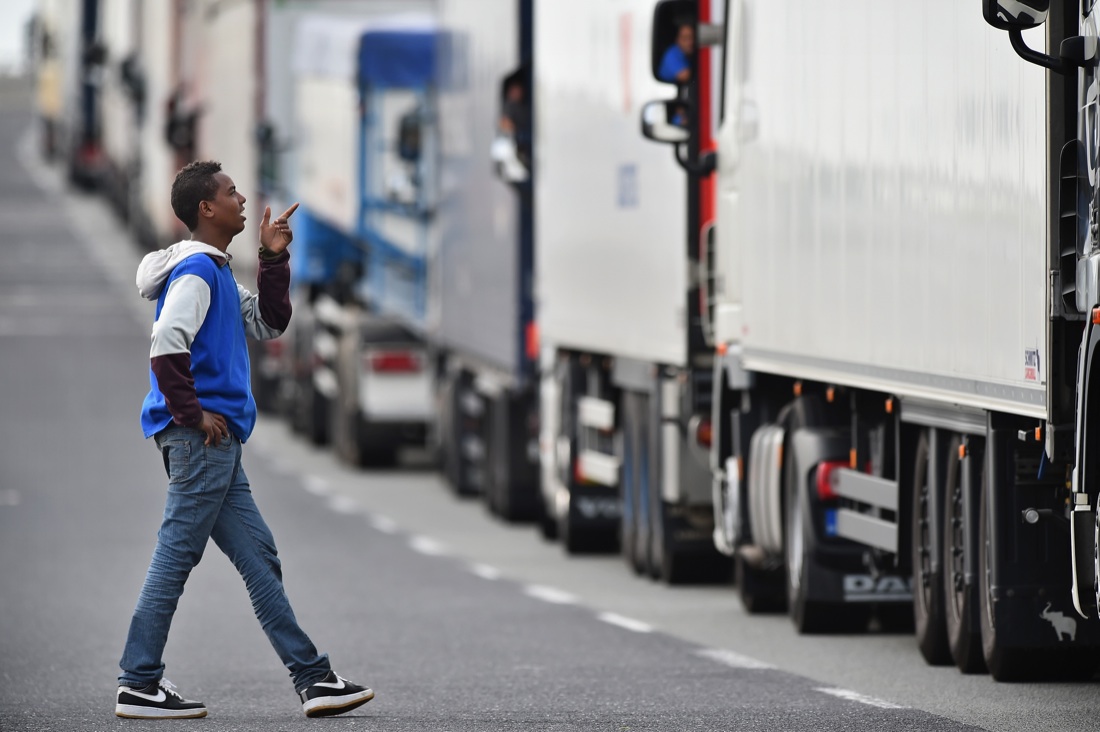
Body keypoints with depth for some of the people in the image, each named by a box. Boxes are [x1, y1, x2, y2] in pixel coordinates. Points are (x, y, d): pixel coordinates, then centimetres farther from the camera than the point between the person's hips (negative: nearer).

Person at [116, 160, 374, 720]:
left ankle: (311, 678, 10)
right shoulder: (195, 271, -12)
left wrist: (274, 260, 14)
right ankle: (139, 685, -4)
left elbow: (268, 324, 23)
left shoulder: (219, 273, 20)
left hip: (218, 443, 11)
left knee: (259, 557, 9)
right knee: (177, 556, -7)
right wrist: (193, 413, -18)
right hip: (200, 438, -11)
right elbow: (166, 345, -24)